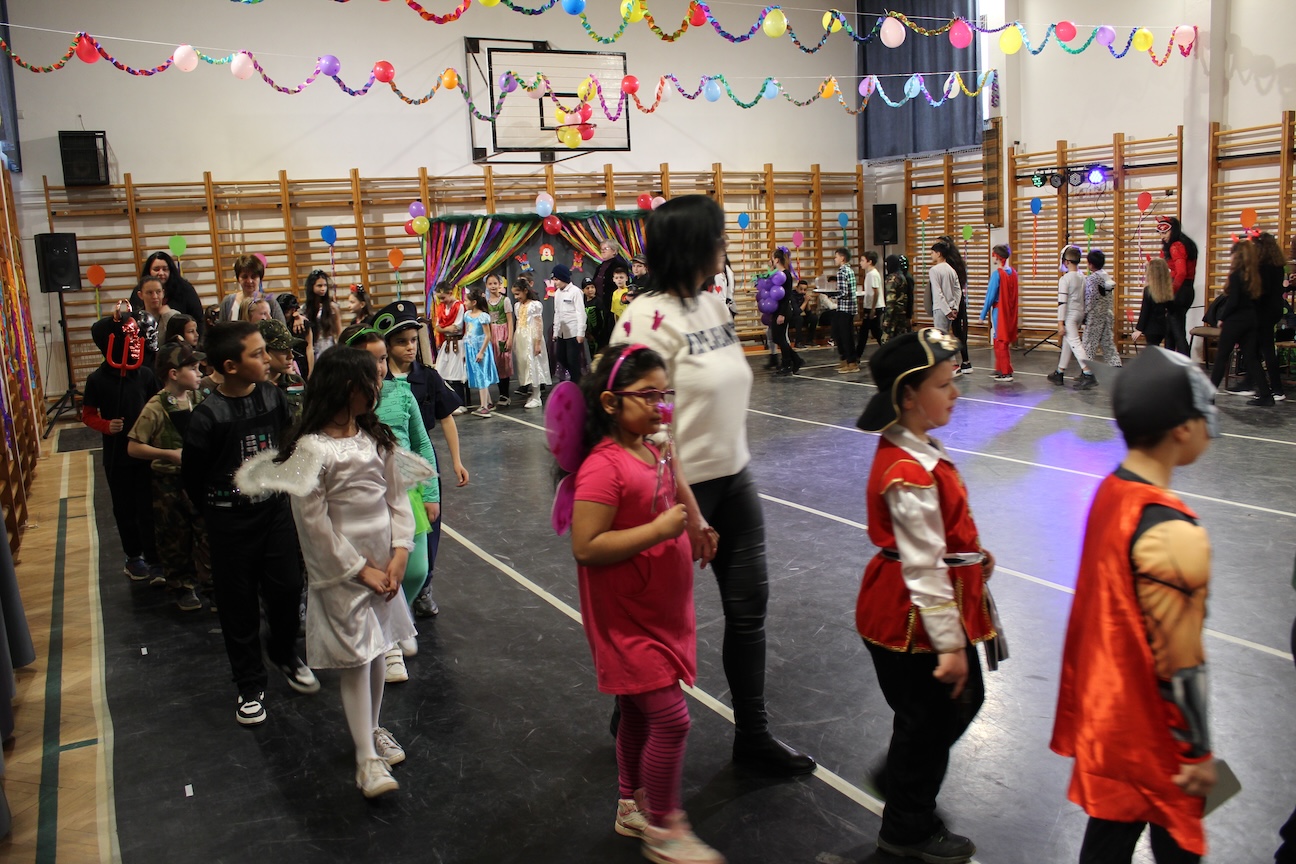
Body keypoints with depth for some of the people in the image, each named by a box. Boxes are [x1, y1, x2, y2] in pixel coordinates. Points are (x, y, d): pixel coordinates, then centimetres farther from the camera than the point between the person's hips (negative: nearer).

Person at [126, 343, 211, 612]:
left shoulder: (196, 400, 0)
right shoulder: (155, 408, -15)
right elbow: (133, 448, -15)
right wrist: (169, 454, -21)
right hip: (169, 483, -4)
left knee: (207, 532, 10)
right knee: (175, 538, 9)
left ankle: (208, 580, 26)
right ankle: (181, 587, 25)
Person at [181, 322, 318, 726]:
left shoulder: (273, 397, -7)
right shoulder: (207, 416, -19)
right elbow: (192, 479, -6)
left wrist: (279, 491, 10)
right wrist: (219, 513, 6)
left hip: (275, 512, 3)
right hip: (230, 524, -3)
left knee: (287, 589, 9)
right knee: (238, 604, 8)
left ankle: (284, 653, 39)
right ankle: (250, 685, 26)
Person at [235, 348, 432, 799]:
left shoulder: (376, 436, 3)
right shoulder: (313, 449, -17)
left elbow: (397, 495, 5)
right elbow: (313, 523, -15)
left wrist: (399, 552, -6)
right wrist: (361, 570, -11)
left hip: (383, 562, 6)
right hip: (343, 570, -6)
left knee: (378, 649, 17)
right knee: (355, 658, -1)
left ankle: (372, 729, 36)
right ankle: (366, 759, 6)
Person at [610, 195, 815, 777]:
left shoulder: (714, 304, 5)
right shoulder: (649, 319, -20)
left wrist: (735, 470, 13)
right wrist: (687, 511, -19)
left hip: (735, 479, 8)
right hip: (682, 486, -7)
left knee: (749, 607, 12)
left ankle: (752, 734, 29)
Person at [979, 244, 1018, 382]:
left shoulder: (997, 274, -16)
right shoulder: (1013, 273, 6)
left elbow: (990, 296, -15)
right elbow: (1013, 295, 11)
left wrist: (983, 314, -8)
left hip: (999, 311, -7)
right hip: (1010, 312, 7)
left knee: (1001, 342, -2)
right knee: (1007, 341, 15)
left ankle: (1006, 373, -1)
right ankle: (1000, 370, 23)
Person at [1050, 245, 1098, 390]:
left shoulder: (1065, 279, -15)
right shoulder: (1083, 278, 9)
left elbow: (1062, 302, -18)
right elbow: (1085, 299, 15)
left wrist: (1060, 322, -17)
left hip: (1070, 316, -8)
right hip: (1080, 314, 8)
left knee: (1075, 344, -11)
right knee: (1067, 344, 17)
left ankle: (1088, 374, -19)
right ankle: (1059, 373, 27)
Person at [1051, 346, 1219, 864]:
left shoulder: (1110, 490, -3)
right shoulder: (1173, 534, -29)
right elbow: (1180, 664, -21)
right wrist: (1199, 753, -8)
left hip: (1105, 708, 8)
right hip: (1151, 736, -8)